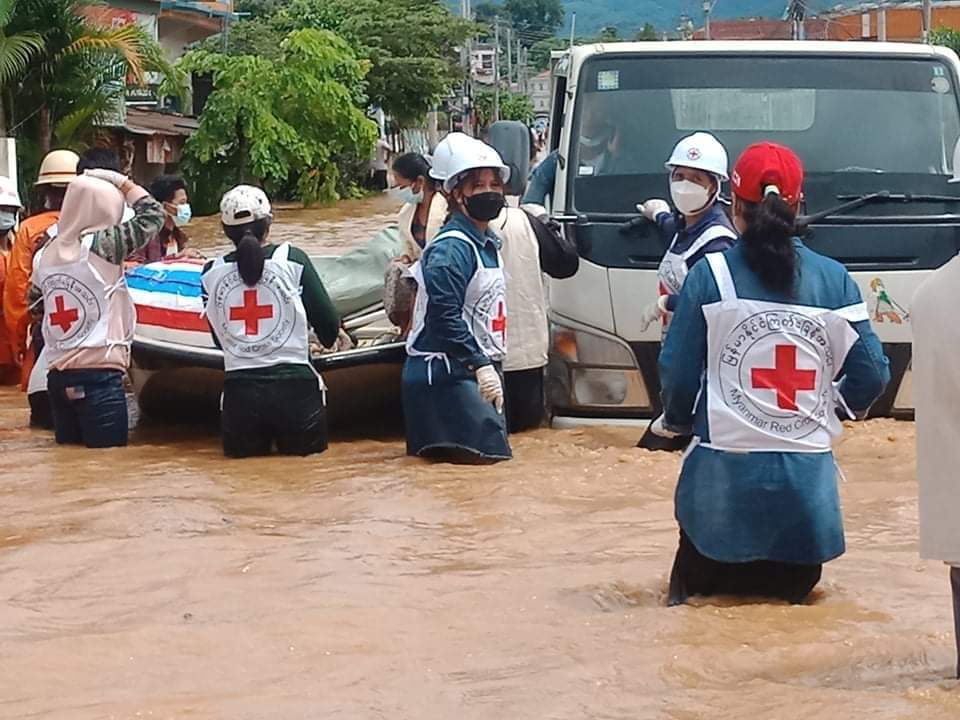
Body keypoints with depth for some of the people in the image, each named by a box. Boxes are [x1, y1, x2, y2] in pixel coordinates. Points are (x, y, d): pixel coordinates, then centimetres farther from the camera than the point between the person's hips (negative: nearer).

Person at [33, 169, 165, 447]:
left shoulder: (48, 253, 9)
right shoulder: (102, 244, -8)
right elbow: (153, 215, 0)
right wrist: (121, 183, 11)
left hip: (57, 374, 7)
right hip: (98, 373, -6)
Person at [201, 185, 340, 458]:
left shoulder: (211, 273, 3)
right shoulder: (292, 260, -4)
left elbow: (219, 340, 12)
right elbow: (329, 326, 0)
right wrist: (328, 338, 22)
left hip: (239, 388, 1)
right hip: (293, 384, -1)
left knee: (239, 453, 19)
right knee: (306, 448, 17)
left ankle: (252, 441, -7)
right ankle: (289, 441, -8)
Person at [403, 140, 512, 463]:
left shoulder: (489, 243, 17)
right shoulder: (451, 248, -14)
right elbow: (444, 316, -23)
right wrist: (480, 365, -26)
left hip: (480, 369, 10)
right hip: (445, 372, -10)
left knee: (495, 454, 10)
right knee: (486, 456, -20)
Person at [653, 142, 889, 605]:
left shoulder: (710, 275, -6)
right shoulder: (834, 280, 1)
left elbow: (678, 372, -4)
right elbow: (872, 374, 2)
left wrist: (673, 422, 17)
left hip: (726, 467, -2)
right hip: (807, 471, 2)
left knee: (700, 583, 15)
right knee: (795, 586, 18)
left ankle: (721, 583, -10)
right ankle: (785, 583, -8)